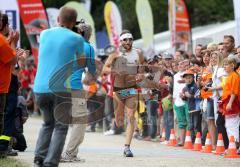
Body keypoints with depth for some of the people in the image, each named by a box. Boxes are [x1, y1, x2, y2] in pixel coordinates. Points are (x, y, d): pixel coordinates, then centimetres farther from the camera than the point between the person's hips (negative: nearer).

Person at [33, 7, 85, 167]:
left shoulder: (44, 34, 9)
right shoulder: (76, 39, -2)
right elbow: (81, 62, 13)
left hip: (40, 88, 4)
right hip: (61, 88, -4)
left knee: (48, 123, 22)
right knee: (61, 127, 5)